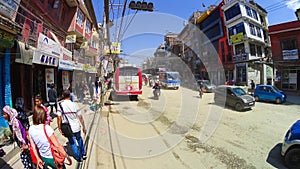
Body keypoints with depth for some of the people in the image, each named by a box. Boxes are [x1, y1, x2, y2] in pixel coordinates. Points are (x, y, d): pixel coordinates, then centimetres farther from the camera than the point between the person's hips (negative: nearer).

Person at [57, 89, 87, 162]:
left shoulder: (60, 105, -10)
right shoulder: (74, 104, -10)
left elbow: (59, 118, -13)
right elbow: (80, 117, -7)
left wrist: (59, 128, 0)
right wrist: (84, 127, 3)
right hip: (76, 127, 1)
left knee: (72, 143, 17)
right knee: (79, 139, 25)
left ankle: (79, 157, 28)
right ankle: (83, 154, 34)